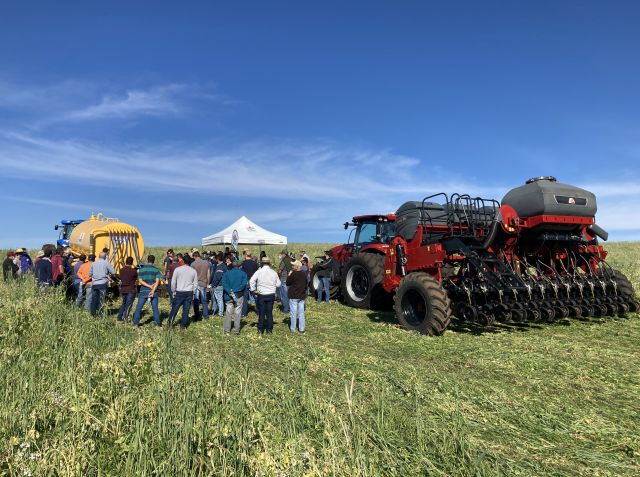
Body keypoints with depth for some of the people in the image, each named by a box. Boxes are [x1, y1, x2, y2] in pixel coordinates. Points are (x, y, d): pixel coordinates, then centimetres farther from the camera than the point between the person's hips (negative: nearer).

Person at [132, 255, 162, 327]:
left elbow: (140, 281, -3)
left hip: (143, 291, 0)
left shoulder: (141, 269, 4)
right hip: (153, 291, 0)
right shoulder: (156, 270, 1)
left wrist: (149, 286, -9)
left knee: (139, 307, 9)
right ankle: (158, 323, 8)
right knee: (155, 308, 6)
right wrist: (153, 290, -16)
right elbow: (157, 281, -10)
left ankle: (136, 323, 8)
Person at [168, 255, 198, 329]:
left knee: (175, 308, 8)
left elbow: (173, 282, -2)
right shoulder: (193, 271, 2)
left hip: (179, 292, -2)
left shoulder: (177, 269, -4)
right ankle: (183, 325, 11)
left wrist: (173, 291, 9)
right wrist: (193, 293, 16)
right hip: (189, 292, 2)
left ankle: (170, 322, 7)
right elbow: (195, 284, 7)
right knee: (186, 309, 6)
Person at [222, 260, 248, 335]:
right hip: (239, 296, -1)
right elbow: (244, 284, -13)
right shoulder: (243, 274, 1)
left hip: (228, 296, 2)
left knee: (228, 313, 8)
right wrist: (235, 291, -14)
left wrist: (230, 292, -15)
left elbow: (224, 284, -8)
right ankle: (236, 330, 9)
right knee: (237, 313, 6)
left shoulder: (227, 273, 7)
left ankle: (226, 329, 9)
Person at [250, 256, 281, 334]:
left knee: (261, 313, 7)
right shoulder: (274, 272, -2)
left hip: (261, 295, -2)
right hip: (271, 295, 2)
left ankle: (260, 330, 11)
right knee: (269, 313, 10)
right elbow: (278, 284, 2)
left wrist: (253, 290, -4)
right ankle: (269, 329, 15)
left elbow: (251, 281, -16)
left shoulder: (259, 272, -9)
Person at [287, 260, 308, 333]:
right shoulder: (304, 274, 2)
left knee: (293, 313, 2)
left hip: (293, 296, -5)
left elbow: (287, 283, -9)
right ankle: (301, 328, 14)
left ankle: (293, 328, 8)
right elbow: (306, 284, 12)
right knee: (301, 312, 10)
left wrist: (288, 276, 2)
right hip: (302, 296, 5)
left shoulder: (293, 274, -17)